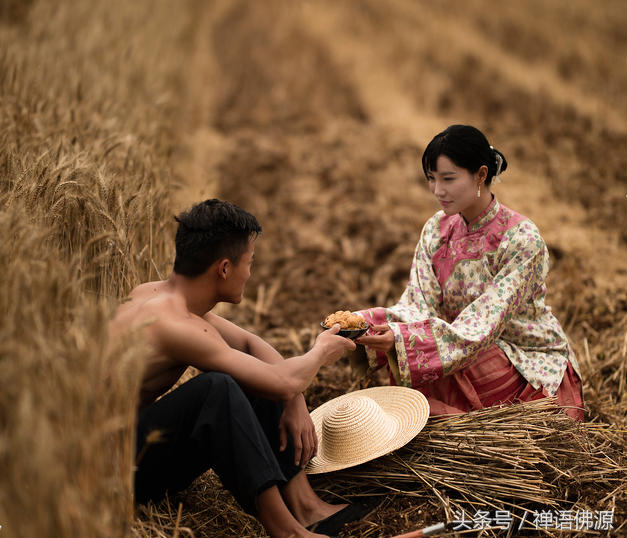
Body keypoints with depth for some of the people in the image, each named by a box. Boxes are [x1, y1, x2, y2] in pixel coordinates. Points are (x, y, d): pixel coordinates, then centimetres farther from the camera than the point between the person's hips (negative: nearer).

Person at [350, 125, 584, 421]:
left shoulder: (521, 238, -21)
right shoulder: (436, 229, -2)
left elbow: (485, 325, -28)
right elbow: (420, 306, -10)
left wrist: (403, 338, -40)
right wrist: (363, 322, -30)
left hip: (532, 365, -5)